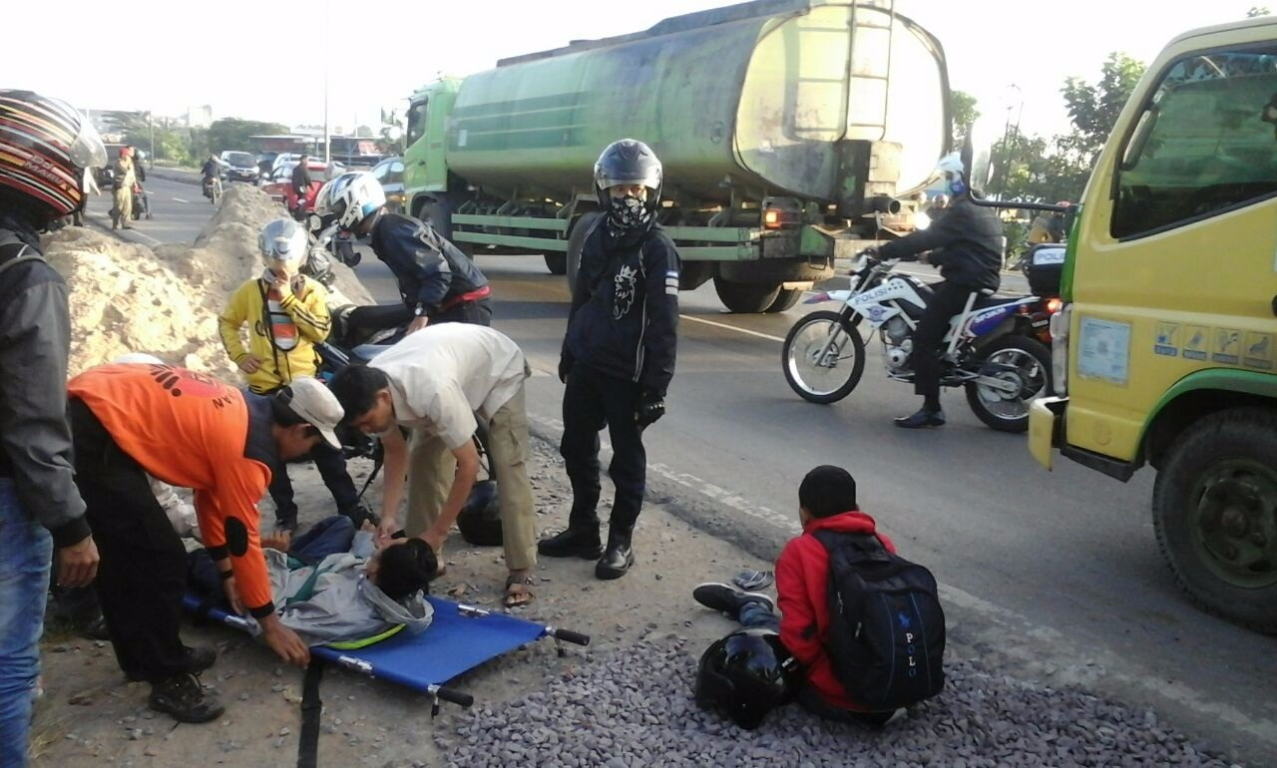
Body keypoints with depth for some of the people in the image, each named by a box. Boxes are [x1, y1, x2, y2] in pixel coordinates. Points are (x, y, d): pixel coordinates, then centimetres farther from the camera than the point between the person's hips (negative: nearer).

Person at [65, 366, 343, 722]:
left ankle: (144, 657, 35)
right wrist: (270, 623, 6)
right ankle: (168, 679, 11)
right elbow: (242, 539, -6)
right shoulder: (249, 448, -12)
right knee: (161, 557, -3)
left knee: (127, 553, 20)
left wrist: (226, 572, 31)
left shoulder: (243, 411, 14)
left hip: (81, 411, 10)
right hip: (94, 435, -10)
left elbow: (210, 488, 25)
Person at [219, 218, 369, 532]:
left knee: (326, 449, 4)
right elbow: (227, 322, 11)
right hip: (265, 384, 1)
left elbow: (321, 330, -14)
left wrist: (288, 300, -18)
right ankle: (285, 512, 21)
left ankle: (349, 506, 12)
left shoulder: (312, 291, -2)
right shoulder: (250, 291, -1)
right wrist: (239, 355, -2)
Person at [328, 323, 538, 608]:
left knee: (509, 467, -14)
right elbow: (396, 451, -7)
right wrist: (388, 516, -16)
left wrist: (437, 533, -30)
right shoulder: (370, 387, -24)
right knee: (424, 461, -2)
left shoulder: (433, 391, -46)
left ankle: (520, 572, -8)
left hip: (499, 370, -6)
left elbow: (468, 465, -36)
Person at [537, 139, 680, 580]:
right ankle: (583, 530, 31)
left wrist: (656, 387, -19)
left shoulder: (658, 249, -13)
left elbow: (664, 326, -16)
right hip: (586, 365, 7)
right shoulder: (598, 238, 9)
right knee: (577, 448, 16)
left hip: (627, 374, -7)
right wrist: (569, 353, 20)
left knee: (627, 459, 6)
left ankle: (620, 542, 19)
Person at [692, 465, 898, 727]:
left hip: (835, 701, -4)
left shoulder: (799, 552, -14)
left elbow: (798, 636, -18)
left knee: (768, 629, 17)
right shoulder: (884, 545, 1)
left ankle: (747, 607, 45)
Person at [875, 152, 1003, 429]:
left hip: (964, 286, -11)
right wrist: (931, 257, 28)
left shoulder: (962, 212, -14)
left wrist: (883, 251, -14)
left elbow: (925, 237, -19)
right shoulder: (986, 212, 18)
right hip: (981, 284, 11)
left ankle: (931, 408, -14)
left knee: (924, 339, -12)